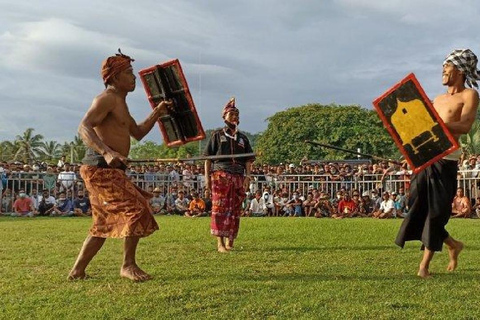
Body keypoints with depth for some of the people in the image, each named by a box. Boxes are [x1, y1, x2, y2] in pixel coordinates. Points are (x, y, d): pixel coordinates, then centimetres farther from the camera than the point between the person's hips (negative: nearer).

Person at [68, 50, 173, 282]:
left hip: (110, 169, 10)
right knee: (137, 209, -15)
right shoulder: (106, 99, -9)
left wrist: (156, 114, 19)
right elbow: (84, 128, -24)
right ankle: (128, 265, -5)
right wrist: (107, 152, -39)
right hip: (101, 167, -10)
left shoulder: (120, 103, 23)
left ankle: (77, 271, 19)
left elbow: (138, 133, 31)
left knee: (105, 223, 13)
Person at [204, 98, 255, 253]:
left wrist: (247, 176, 0)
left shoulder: (242, 138, 18)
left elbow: (248, 160, 14)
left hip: (238, 176, 3)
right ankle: (220, 243, -10)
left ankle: (229, 241, 8)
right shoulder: (217, 135, 10)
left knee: (234, 210, 2)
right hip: (220, 175, -3)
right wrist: (207, 177, -4)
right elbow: (208, 158, 6)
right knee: (219, 208, -9)